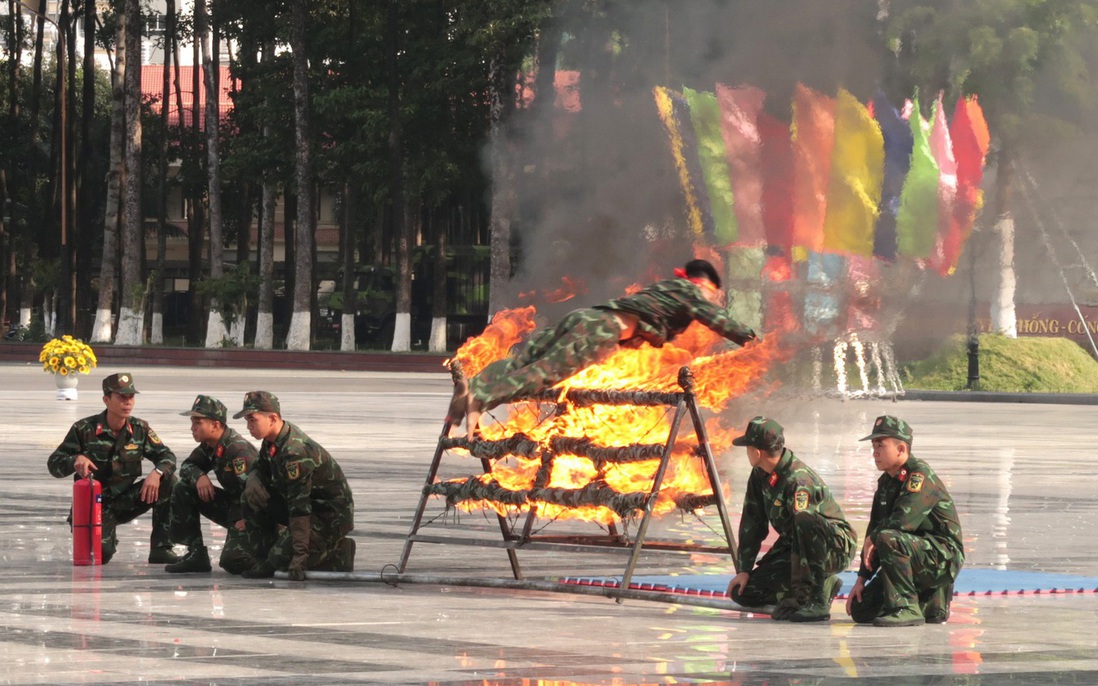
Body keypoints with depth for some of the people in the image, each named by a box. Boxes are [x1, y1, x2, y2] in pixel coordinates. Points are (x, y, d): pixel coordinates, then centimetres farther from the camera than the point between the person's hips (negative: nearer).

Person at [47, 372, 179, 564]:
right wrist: (76, 460, -33)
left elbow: (167, 457, -2)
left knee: (168, 483, -19)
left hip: (126, 501, 3)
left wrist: (157, 473, -27)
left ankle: (161, 548, -9)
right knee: (99, 554, -27)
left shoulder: (140, 429, -2)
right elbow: (54, 463, -10)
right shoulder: (84, 429, -12)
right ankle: (108, 539, 15)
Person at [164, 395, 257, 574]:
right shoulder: (209, 446, 3)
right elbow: (187, 466, 12)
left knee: (232, 561, -26)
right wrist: (199, 477, -10)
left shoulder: (238, 449, -26)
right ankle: (196, 555, 3)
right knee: (182, 490, 0)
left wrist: (245, 520, -30)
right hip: (232, 503, 9)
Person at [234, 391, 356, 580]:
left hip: (333, 516, -10)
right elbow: (260, 470, 18)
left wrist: (299, 554, -34)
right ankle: (264, 561, 1)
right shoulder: (272, 441, -1)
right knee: (253, 496, -6)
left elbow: (299, 507, -33)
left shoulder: (295, 453, -31)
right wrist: (253, 479, -7)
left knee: (282, 558, -26)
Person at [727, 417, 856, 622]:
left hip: (836, 547, -9)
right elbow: (752, 524, 6)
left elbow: (803, 528, -32)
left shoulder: (798, 480, -27)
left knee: (805, 522, -42)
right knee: (742, 592, -5)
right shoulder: (759, 476, 1)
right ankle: (824, 585, 6)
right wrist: (743, 570, -1)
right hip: (792, 547, 9)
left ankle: (818, 601, -30)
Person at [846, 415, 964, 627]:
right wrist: (862, 579, 8)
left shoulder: (920, 475, -16)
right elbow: (874, 528, 13)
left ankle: (905, 608, -25)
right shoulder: (885, 482, 12)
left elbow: (903, 520, -30)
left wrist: (872, 539, -12)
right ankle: (931, 604, 16)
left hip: (943, 558, -9)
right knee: (860, 610, 2)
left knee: (888, 539, -34)